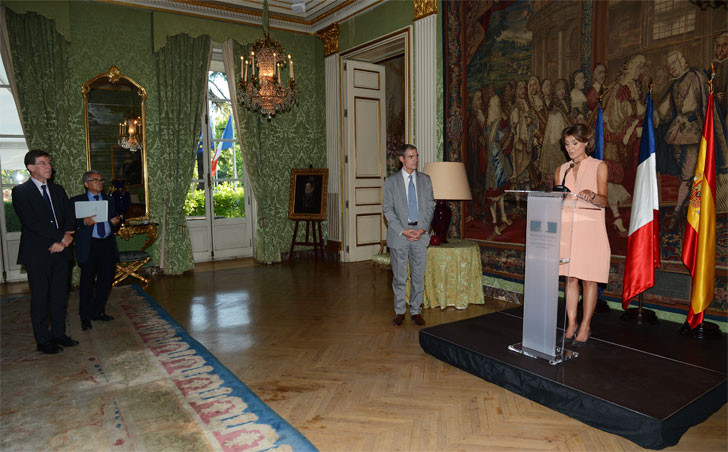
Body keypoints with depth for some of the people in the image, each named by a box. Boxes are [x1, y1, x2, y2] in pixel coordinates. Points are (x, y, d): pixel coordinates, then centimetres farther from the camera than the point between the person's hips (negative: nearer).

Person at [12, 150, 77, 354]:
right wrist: (61, 236, -17)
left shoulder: (58, 190, 13)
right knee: (40, 298, 4)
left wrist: (64, 238, -9)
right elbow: (30, 222, -15)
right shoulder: (21, 192, -5)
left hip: (60, 251, 5)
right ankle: (43, 341, 14)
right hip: (37, 255, -5)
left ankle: (59, 334, 23)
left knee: (59, 296, 11)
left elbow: (69, 216, 8)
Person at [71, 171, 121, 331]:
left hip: (108, 245, 5)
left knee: (106, 281, 11)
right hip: (89, 246, -4)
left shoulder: (109, 200, 15)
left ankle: (98, 312, 27)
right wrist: (84, 222, -24)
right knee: (87, 282, 2)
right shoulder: (76, 201, 1)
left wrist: (116, 222, -3)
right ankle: (85, 317, 14)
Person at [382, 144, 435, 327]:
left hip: (420, 234, 2)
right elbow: (388, 209, -3)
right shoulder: (391, 181, 0)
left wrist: (423, 229, -7)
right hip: (399, 235, -2)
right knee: (399, 276, 5)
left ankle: (416, 311, 19)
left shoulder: (425, 179, 8)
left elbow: (430, 206, 6)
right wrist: (403, 231, -12)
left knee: (418, 276, 7)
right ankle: (399, 311, 18)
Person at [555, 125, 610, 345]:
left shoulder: (598, 166, 2)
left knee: (589, 279, 0)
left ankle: (585, 326, 11)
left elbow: (603, 201, -10)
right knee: (570, 278, 5)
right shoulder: (561, 170, 14)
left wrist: (592, 195, -31)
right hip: (567, 227, 3)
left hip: (590, 229, -3)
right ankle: (572, 324, 14)